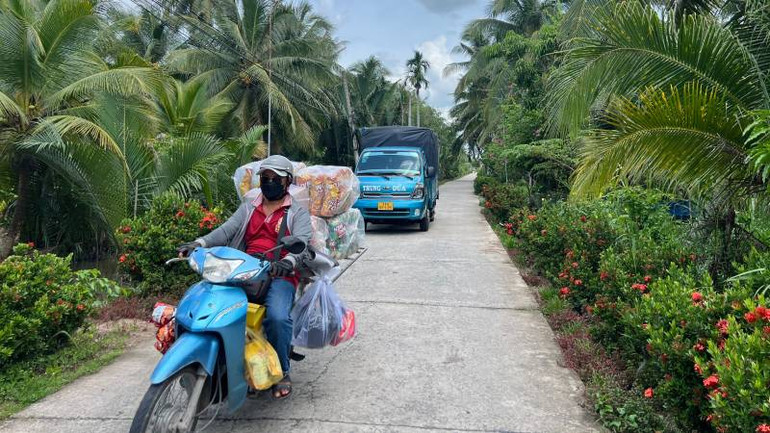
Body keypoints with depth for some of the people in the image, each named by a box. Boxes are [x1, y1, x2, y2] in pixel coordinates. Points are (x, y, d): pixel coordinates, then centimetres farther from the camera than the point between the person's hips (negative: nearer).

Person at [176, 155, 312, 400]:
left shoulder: (298, 213, 12)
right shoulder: (248, 208, 24)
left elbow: (301, 241, -8)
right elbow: (225, 231, 7)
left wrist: (288, 261, -32)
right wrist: (199, 244, -14)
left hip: (279, 276, -4)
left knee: (277, 317, -31)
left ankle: (282, 372, -6)